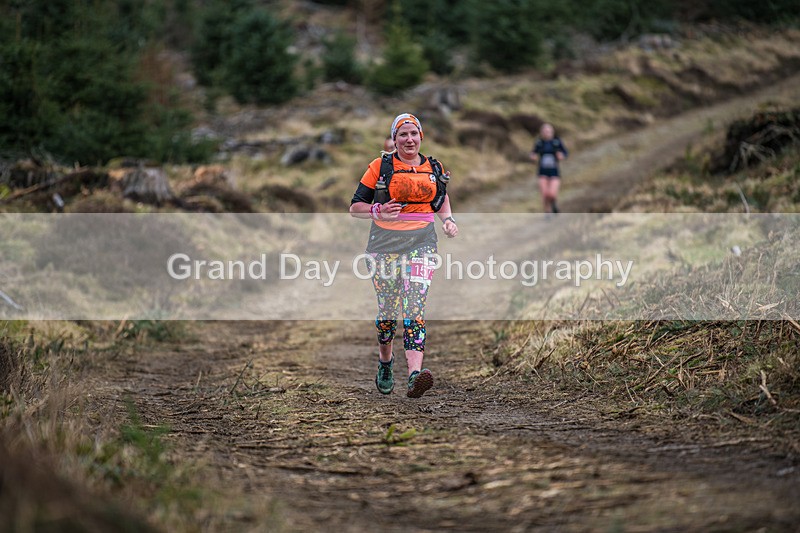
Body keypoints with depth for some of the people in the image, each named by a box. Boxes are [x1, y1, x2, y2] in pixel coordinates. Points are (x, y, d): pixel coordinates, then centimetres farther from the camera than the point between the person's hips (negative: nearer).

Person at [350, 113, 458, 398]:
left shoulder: (433, 168, 11)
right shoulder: (380, 167, 1)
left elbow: (442, 198, 31)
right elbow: (355, 207, 3)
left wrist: (448, 220, 11)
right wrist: (377, 211, -17)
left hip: (422, 242, 1)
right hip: (385, 243, -1)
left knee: (415, 306, -14)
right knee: (388, 308, 4)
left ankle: (415, 375, -28)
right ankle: (385, 364, 31)